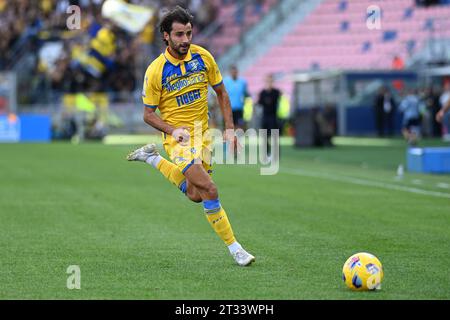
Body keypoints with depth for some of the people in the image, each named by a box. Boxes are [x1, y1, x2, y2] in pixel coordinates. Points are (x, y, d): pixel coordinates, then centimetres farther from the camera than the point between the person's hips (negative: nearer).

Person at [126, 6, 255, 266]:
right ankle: (234, 247, -9)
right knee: (209, 190, -19)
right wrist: (173, 130, -23)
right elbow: (148, 114, -6)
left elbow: (221, 92, 9)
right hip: (179, 137, -5)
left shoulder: (203, 57, -4)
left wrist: (230, 129, 1)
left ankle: (153, 158, 32)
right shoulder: (155, 71, -14)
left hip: (203, 133, 5)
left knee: (195, 196, 14)